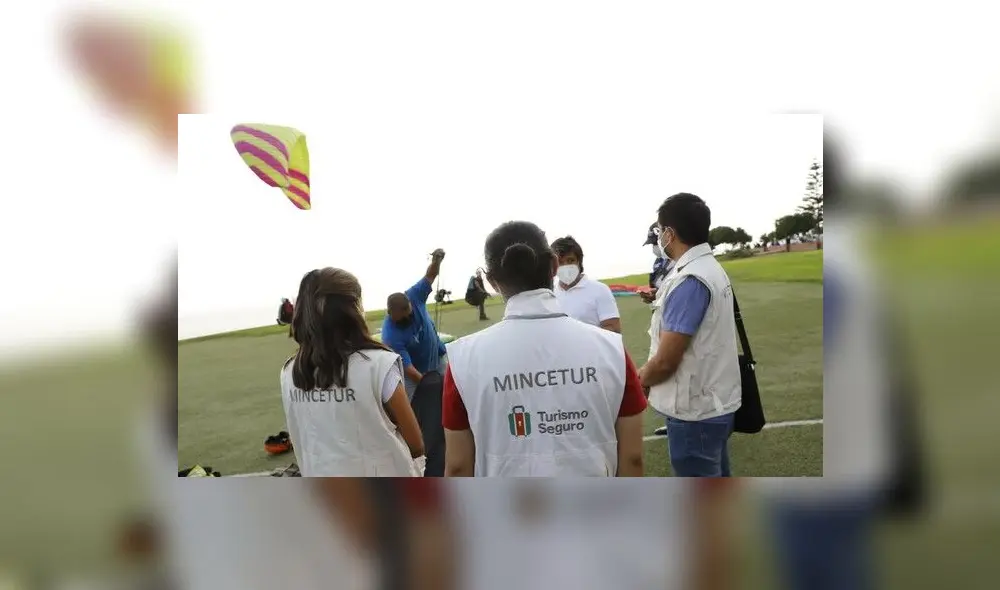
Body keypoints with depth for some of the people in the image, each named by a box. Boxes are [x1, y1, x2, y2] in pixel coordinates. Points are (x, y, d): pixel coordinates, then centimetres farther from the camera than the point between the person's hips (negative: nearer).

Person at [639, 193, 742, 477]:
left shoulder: (689, 281, -23)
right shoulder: (712, 268, 8)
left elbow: (666, 361, -22)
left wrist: (638, 380, -3)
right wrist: (646, 372, 8)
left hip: (695, 410, -9)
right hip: (715, 402, 9)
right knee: (714, 473, 20)